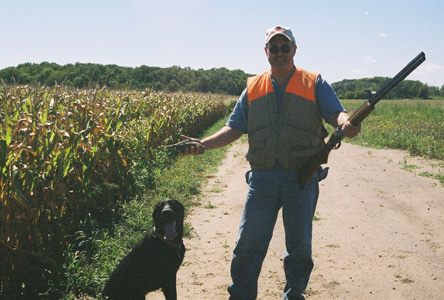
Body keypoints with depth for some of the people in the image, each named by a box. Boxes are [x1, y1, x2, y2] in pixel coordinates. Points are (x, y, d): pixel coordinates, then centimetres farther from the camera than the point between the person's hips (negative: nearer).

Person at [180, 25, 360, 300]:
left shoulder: (315, 84, 4)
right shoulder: (253, 89, 11)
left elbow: (335, 113, -8)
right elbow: (234, 128, 10)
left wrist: (345, 123, -33)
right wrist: (203, 144, -4)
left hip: (302, 177, -1)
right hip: (263, 178, 1)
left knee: (299, 245, 11)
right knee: (248, 244, 2)